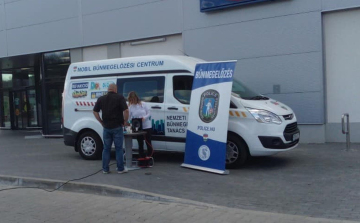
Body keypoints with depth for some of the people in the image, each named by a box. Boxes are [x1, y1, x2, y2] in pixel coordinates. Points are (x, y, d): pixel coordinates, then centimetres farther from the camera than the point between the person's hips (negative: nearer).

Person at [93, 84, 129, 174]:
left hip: (106, 127, 3)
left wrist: (101, 122, 12)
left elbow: (95, 111, 8)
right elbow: (126, 110, -14)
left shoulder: (101, 99, 7)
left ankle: (105, 169, 13)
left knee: (106, 148, 11)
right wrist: (124, 121, -2)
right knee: (119, 148, 5)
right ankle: (120, 168, 8)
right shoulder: (120, 98, -5)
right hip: (117, 127, -3)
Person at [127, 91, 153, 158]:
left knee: (148, 143, 4)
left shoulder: (143, 104, -6)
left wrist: (144, 118, -21)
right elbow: (129, 117, -7)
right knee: (140, 144, 10)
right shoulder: (130, 107, -5)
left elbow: (148, 113, -2)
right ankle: (142, 158, 20)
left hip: (147, 126, -1)